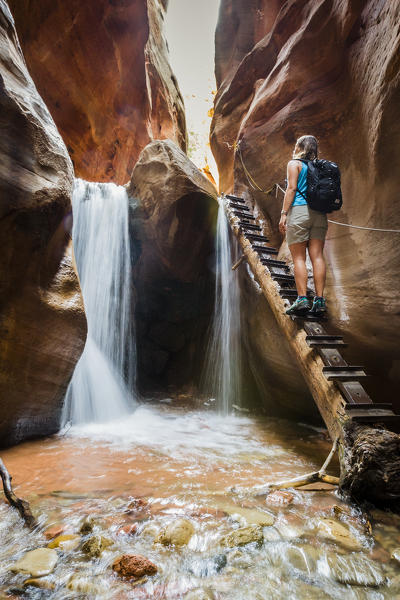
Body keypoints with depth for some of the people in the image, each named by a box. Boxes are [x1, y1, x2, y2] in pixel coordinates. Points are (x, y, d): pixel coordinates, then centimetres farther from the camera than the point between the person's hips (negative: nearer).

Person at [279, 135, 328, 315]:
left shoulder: (294, 163, 5)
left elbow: (291, 189, -6)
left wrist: (283, 214, -8)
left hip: (299, 211, -5)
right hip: (319, 213, 5)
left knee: (298, 258, -4)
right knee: (317, 256, -1)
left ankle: (302, 299, -10)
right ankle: (320, 300, -3)